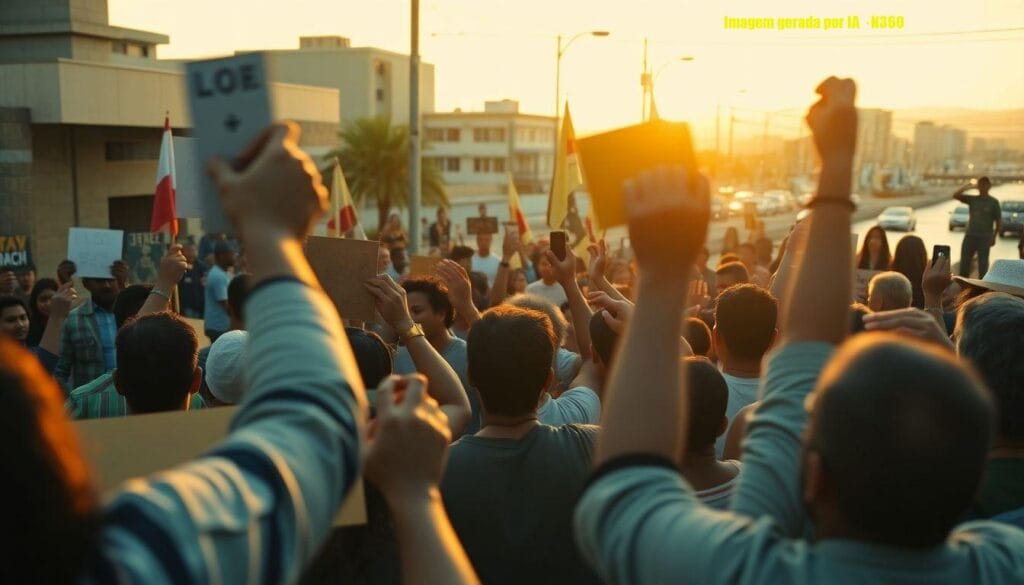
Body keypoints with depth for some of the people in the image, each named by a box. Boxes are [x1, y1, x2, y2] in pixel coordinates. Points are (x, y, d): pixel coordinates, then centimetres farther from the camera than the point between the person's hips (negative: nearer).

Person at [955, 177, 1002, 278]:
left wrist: (994, 236, -3)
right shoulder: (972, 199, 7)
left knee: (983, 264, 0)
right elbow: (955, 196, 0)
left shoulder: (993, 202, 0)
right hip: (970, 235, 3)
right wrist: (966, 187, -11)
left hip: (984, 237, -3)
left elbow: (999, 221, 1)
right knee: (964, 262, 5)